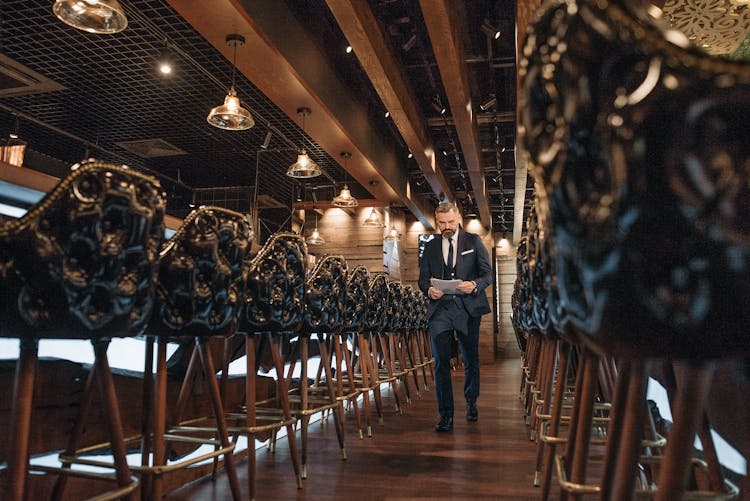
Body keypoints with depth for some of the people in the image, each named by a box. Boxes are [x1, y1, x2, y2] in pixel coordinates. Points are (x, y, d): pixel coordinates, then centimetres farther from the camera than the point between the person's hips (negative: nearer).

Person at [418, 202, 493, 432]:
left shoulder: (474, 242, 6)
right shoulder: (430, 247, 11)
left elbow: (488, 274, 1)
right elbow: (423, 278, 11)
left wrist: (474, 285, -20)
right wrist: (429, 290, -12)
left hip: (468, 307, 0)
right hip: (440, 309, 1)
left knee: (471, 360, 12)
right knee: (441, 362, -7)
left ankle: (471, 404, 35)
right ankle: (446, 415, 1)